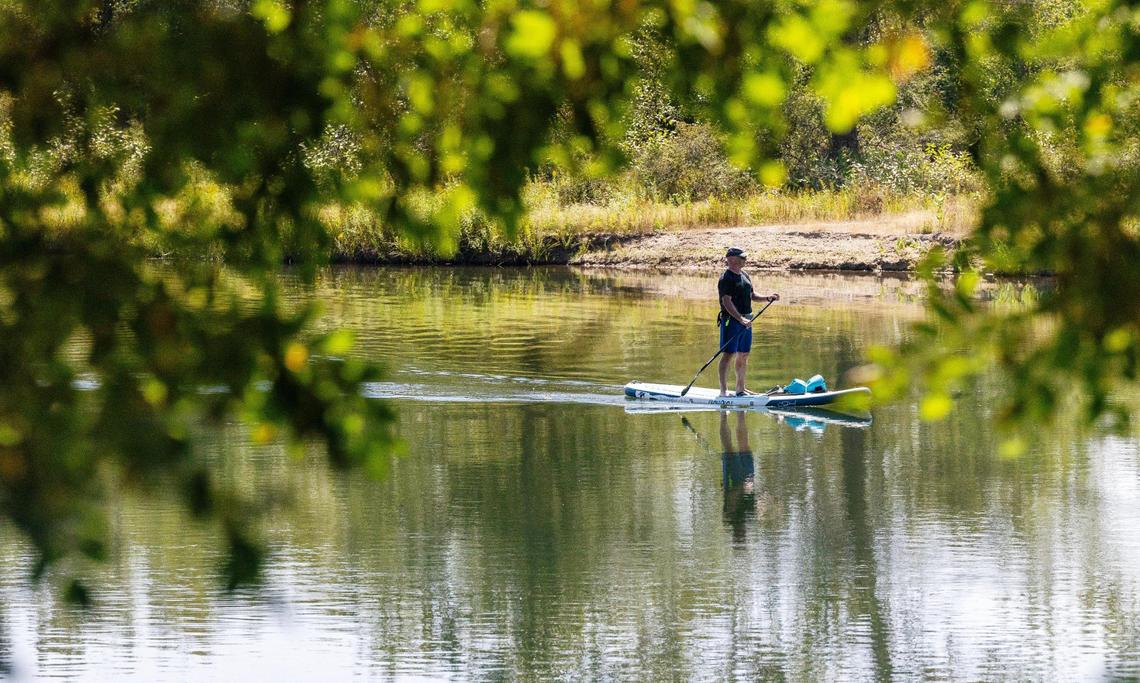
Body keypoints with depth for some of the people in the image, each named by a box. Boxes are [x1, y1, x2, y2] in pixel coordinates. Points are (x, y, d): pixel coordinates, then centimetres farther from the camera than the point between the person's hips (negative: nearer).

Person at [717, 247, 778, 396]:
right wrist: (740, 319, -31)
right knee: (729, 355, -9)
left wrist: (768, 298, 8)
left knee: (744, 355, 14)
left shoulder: (744, 276, 16)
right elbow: (727, 301, -22)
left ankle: (740, 388, 23)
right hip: (731, 320, -9)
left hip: (745, 321, 9)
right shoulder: (726, 278, -13)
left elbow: (752, 296, 25)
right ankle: (724, 391, -8)